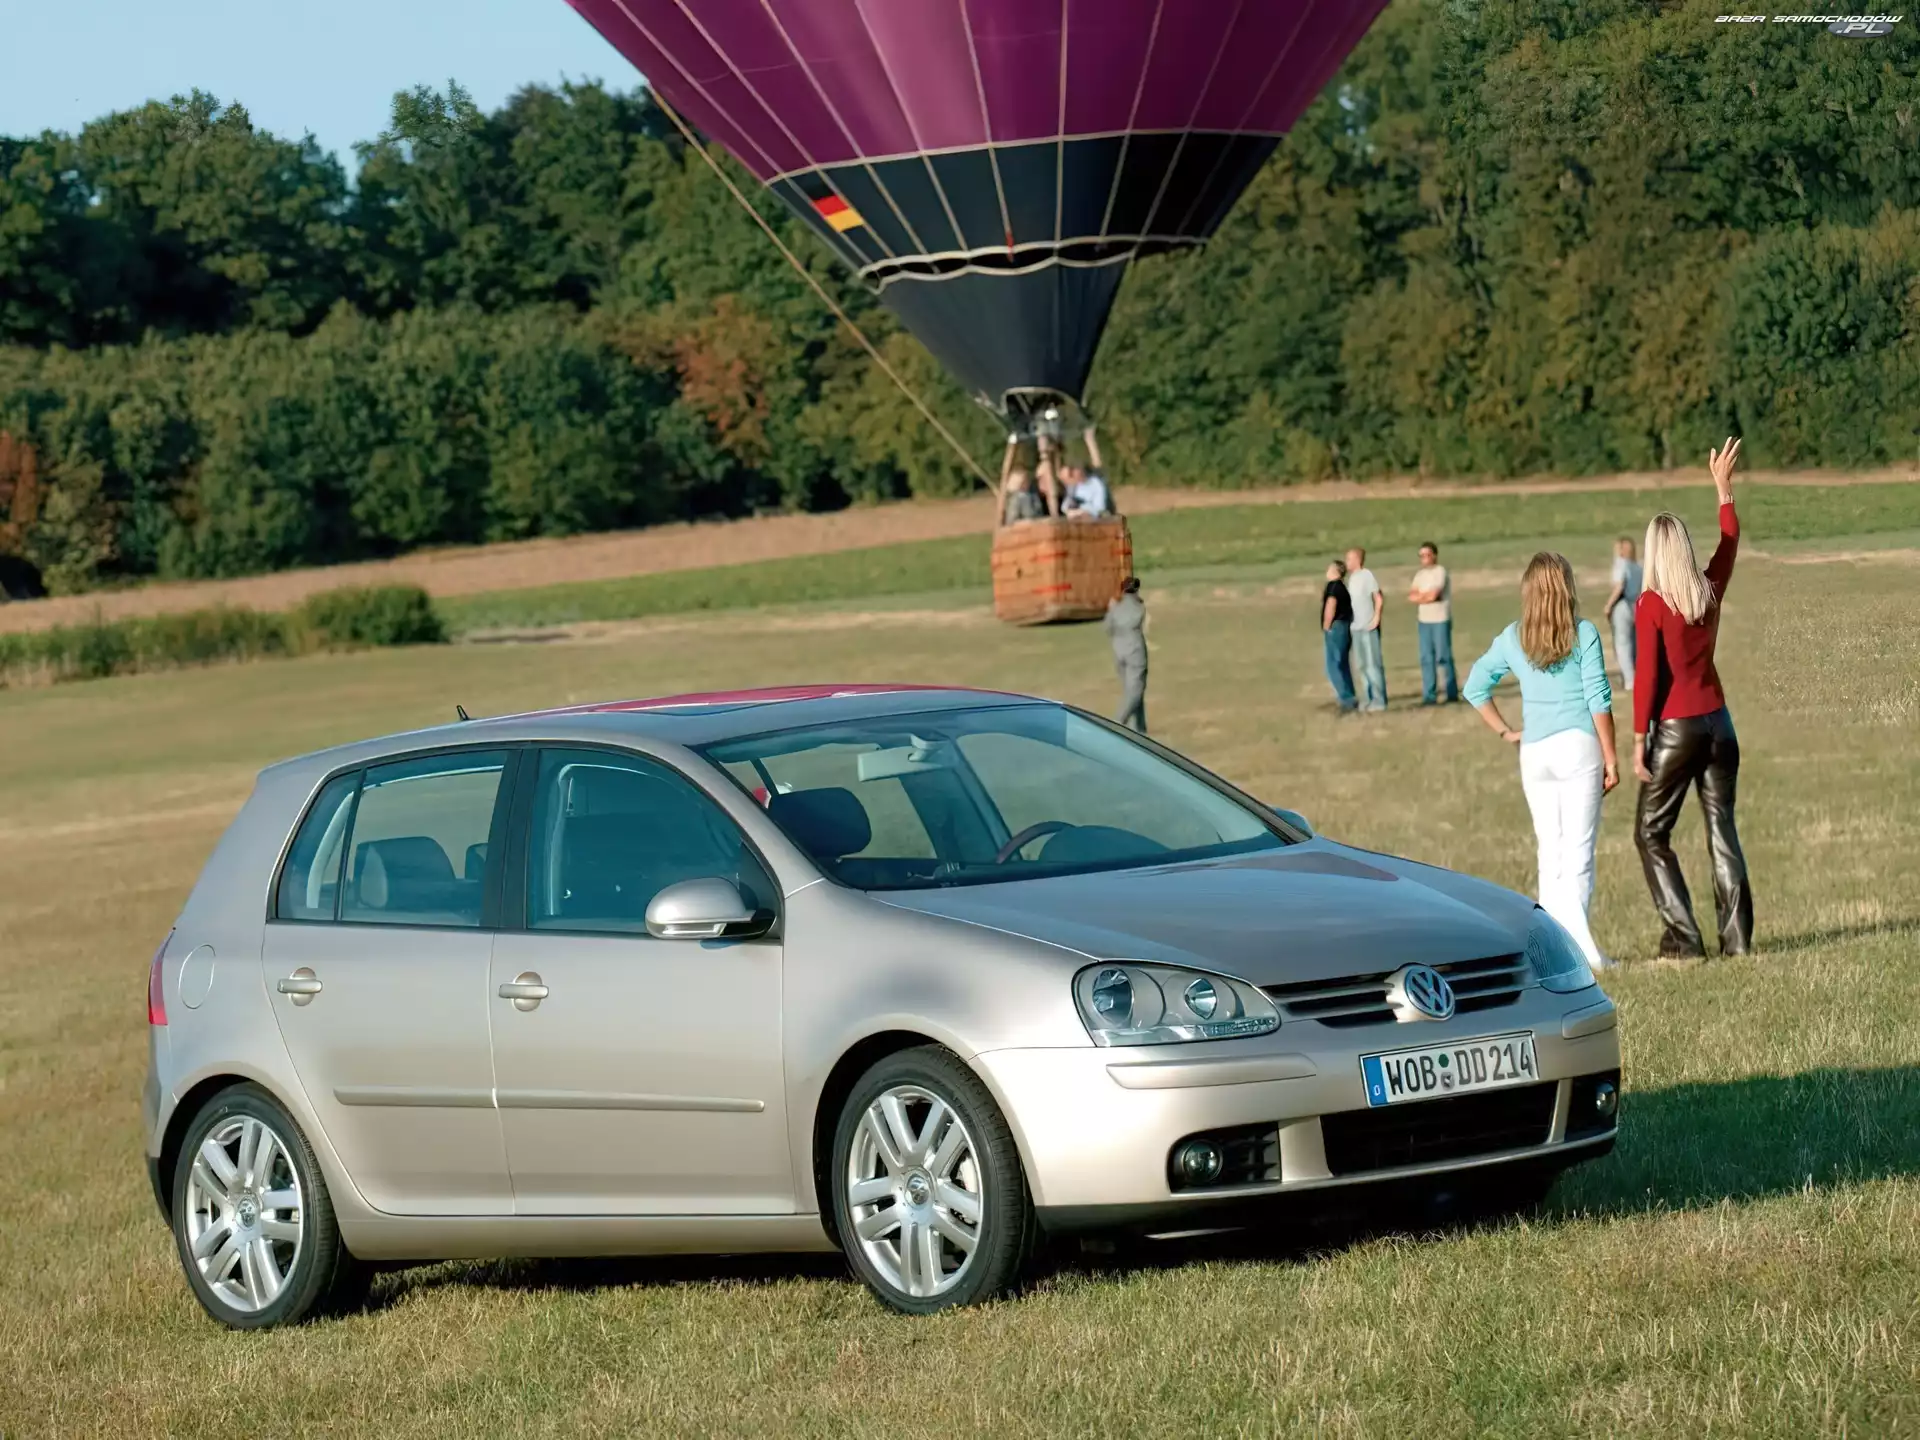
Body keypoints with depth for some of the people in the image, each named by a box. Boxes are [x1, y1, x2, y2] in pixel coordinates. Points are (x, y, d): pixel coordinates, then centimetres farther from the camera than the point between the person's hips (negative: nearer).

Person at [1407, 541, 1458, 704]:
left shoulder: (1440, 572, -7)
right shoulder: (1420, 574, 14)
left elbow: (1433, 595, -15)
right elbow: (1411, 595, 6)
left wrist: (1420, 596, 1)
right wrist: (1427, 595, -9)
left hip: (1440, 620, -6)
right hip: (1424, 620, 6)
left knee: (1443, 657, -5)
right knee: (1426, 658, 2)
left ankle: (1452, 693, 3)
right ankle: (1429, 695, 2)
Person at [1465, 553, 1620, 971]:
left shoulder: (1512, 639, 6)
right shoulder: (1584, 634, -5)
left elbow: (1474, 686, 12)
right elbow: (1599, 700, -7)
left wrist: (1505, 732, 15)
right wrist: (1610, 757, -2)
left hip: (1535, 752, 3)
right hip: (1579, 748, -3)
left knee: (1551, 853, 10)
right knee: (1579, 850, -3)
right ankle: (1582, 946, -12)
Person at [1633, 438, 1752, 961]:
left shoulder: (1651, 605, -14)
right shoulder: (1710, 591, 1)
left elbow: (1647, 676, -15)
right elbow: (1730, 541, 21)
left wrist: (1639, 740, -10)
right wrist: (1723, 489, 33)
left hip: (1675, 729, -5)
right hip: (1717, 722, 5)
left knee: (1651, 834, 5)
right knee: (1722, 827, 9)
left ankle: (1683, 938, -3)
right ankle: (1736, 936, 7)